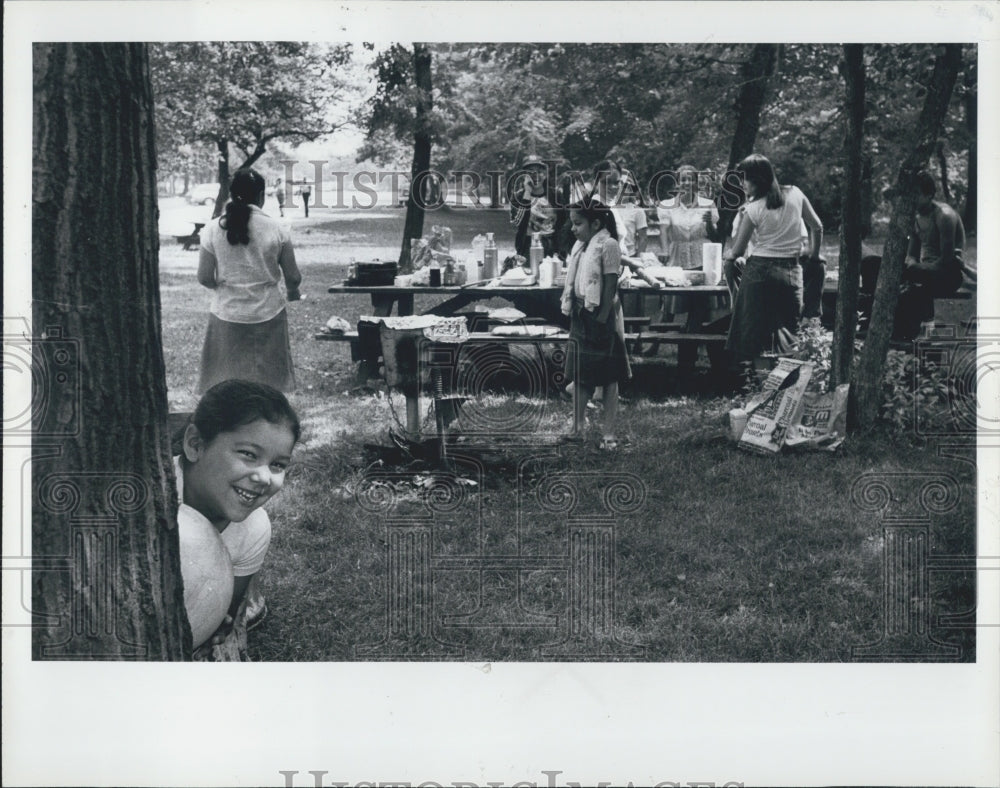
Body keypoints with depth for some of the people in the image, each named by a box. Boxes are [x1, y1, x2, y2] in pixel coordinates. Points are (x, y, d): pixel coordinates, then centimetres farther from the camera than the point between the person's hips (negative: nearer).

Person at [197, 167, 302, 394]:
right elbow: (293, 277, -2)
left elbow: (204, 277, -3)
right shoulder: (276, 230, -6)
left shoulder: (213, 230, -5)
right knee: (269, 385, 9)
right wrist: (293, 292, 20)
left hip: (227, 316, 0)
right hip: (268, 315, 0)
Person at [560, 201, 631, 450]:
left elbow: (611, 285, -16)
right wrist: (572, 311, 9)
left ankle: (608, 434, 5)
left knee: (608, 378, 1)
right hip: (581, 315, 8)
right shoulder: (580, 246, 11)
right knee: (580, 376, 11)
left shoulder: (607, 245, -12)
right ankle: (578, 428, 19)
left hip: (600, 317, -8)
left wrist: (602, 319, -20)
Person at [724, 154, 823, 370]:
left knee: (753, 330, 5)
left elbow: (738, 250, 0)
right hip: (792, 270, 3)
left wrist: (728, 257, 22)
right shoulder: (795, 194, 0)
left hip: (760, 271, -3)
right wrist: (813, 257, 23)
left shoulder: (753, 209, -9)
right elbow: (817, 227, 10)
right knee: (789, 331, 8)